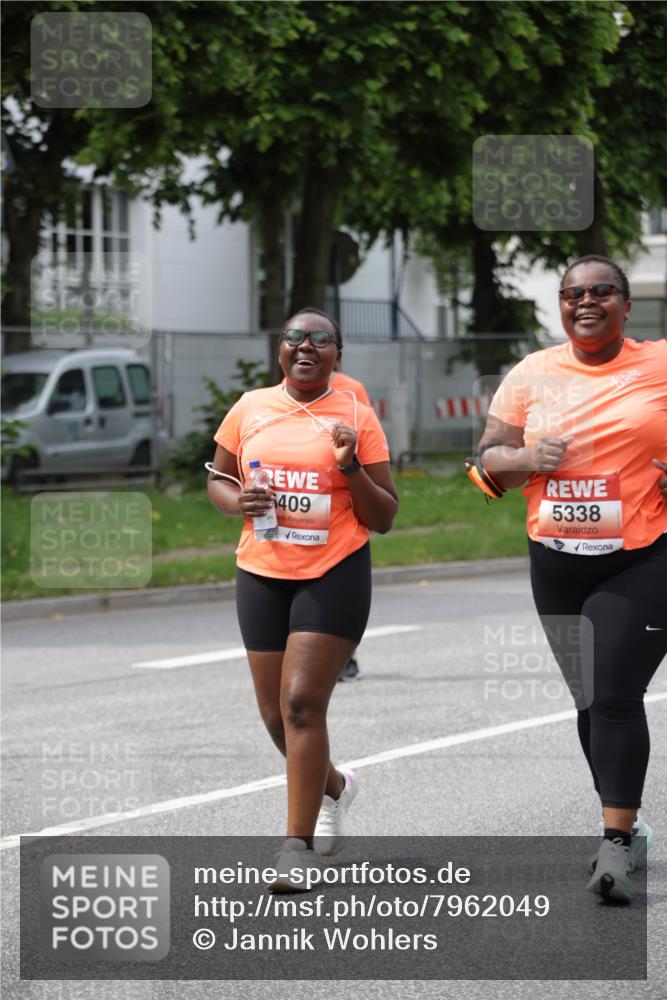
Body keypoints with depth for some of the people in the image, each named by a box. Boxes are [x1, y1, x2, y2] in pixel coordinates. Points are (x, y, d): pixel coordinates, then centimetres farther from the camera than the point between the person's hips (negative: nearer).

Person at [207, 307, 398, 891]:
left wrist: (352, 469, -17)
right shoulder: (251, 409, 5)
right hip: (262, 574, 4)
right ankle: (334, 786, 40)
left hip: (335, 574, -4)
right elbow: (218, 479, 16)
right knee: (277, 712, 9)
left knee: (302, 702, -15)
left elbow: (383, 519, 0)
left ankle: (299, 847, -11)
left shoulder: (356, 418, -2)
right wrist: (239, 503, -6)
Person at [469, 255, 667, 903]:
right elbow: (487, 463, 8)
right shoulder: (532, 375, 6)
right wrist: (527, 459, -13)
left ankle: (615, 846, -12)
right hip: (558, 564, 4)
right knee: (591, 700, 12)